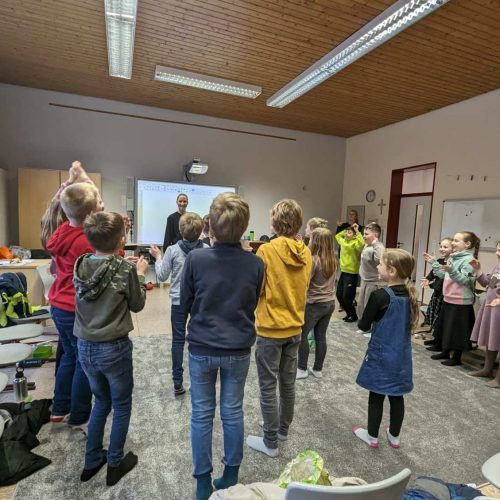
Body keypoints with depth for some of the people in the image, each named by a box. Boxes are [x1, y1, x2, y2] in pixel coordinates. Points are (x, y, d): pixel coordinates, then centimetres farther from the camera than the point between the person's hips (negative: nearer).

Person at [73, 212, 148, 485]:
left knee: (101, 401, 27)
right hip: (114, 349, -5)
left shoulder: (80, 264, -4)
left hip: (85, 347, 6)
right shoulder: (126, 268, -19)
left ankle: (91, 462, 39)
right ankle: (115, 465, 32)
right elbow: (137, 305, -6)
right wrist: (140, 274, 5)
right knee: (121, 406, 18)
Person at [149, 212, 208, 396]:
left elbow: (162, 276, -3)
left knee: (178, 340, 9)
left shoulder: (172, 250, -10)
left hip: (179, 301, -1)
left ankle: (178, 383, 15)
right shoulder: (207, 250, -9)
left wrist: (158, 257, 9)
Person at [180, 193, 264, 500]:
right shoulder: (256, 264, -13)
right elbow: (253, 306, 1)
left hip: (202, 348, -1)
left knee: (202, 414, 16)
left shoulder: (195, 259, -17)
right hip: (239, 350, 1)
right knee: (233, 412, 18)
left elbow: (185, 305, -3)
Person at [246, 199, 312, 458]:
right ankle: (283, 429, 40)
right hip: (295, 327, 6)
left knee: (268, 387, 9)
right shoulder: (306, 253, -1)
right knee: (288, 382, 21)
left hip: (271, 329, -6)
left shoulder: (267, 250, -19)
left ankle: (270, 442, 23)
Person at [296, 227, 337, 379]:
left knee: (302, 335, 8)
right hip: (330, 303, 7)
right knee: (321, 337, 14)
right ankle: (318, 369, 24)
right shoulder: (333, 259, 2)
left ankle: (302, 369, 16)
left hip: (314, 304, -7)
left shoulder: (313, 260, -19)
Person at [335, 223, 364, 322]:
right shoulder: (343, 241, 8)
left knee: (346, 297, -3)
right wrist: (345, 230, 14)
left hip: (351, 274, -8)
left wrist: (357, 231, -26)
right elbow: (337, 236, 28)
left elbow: (362, 243, -37)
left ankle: (354, 316, 19)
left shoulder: (355, 243, -13)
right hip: (343, 272, 8)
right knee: (339, 295, 13)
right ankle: (349, 313, 31)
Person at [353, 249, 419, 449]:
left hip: (381, 354, -6)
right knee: (397, 396, 18)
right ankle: (394, 437, 35)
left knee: (376, 396, 10)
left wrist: (374, 319, 5)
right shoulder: (410, 295, -3)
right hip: (401, 355, 6)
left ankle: (372, 437, 27)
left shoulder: (380, 295, -22)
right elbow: (409, 323, 12)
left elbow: (364, 325, -14)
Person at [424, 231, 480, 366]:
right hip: (448, 299, 9)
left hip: (461, 301, -9)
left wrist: (452, 271, -36)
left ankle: (457, 357, 18)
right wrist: (434, 263, 14)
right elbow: (444, 275, 16)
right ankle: (445, 352, 33)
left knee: (457, 330, 3)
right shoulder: (452, 258, 10)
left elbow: (465, 280, -23)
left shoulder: (468, 260, -17)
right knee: (445, 327, 18)